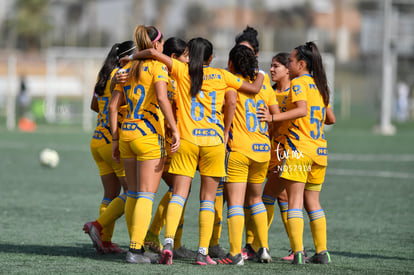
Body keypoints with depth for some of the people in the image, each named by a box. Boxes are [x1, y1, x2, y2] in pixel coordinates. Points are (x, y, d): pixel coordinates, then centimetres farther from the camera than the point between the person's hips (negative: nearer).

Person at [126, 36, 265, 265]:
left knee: (178, 194, 0)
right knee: (208, 199, 6)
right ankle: (203, 252, 0)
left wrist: (134, 56, 13)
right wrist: (261, 74, 31)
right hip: (213, 140, 0)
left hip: (186, 140, 0)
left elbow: (154, 52, -6)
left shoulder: (182, 71, 4)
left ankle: (169, 241, -21)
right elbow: (254, 89, 10)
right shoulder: (221, 75, 5)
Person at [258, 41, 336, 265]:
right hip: (319, 148, 7)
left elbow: (302, 109, -23)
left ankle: (298, 252, -12)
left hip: (298, 147, -7)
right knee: (312, 201, 13)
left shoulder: (298, 82, -6)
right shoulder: (319, 86, 16)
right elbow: (330, 118, 23)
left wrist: (274, 118, -24)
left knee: (294, 200, -5)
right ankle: (322, 252, 10)